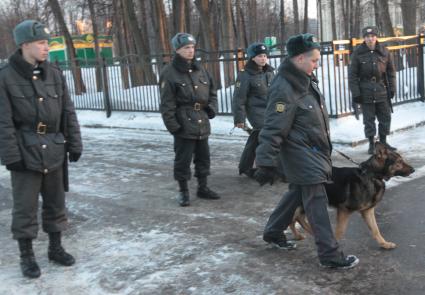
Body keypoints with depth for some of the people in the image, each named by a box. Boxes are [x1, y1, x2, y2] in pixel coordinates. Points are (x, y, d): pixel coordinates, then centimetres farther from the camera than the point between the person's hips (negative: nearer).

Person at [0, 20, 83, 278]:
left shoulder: (55, 74, 3)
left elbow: (68, 112, 7)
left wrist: (74, 144, 5)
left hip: (54, 151, 4)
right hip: (26, 152, -4)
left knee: (56, 202, 14)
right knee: (25, 206, 4)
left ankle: (56, 248, 30)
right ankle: (27, 255, 19)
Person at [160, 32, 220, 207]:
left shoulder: (200, 70, 11)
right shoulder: (169, 73, -9)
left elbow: (212, 91, 21)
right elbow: (167, 103, -12)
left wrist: (212, 108, 5)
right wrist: (172, 125, -17)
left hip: (202, 123, 6)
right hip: (184, 124, -6)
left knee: (203, 156, 14)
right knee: (183, 159, 2)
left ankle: (202, 188, 28)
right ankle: (183, 192, 16)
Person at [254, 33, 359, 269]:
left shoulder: (305, 80, 7)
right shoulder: (284, 89, -23)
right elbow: (273, 130, -24)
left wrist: (325, 147, 28)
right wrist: (266, 164, -23)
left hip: (313, 151, 10)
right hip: (301, 155, -10)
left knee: (297, 193, 21)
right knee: (317, 203, -6)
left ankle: (273, 233, 37)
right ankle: (330, 255, 0)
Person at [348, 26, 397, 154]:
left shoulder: (384, 51, 3)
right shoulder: (358, 53, -5)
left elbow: (391, 71, 9)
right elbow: (352, 75, -5)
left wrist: (392, 88, 4)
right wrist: (355, 93, -9)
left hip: (382, 91, 3)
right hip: (366, 92, -3)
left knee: (385, 117, 10)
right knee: (369, 119, 4)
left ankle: (383, 141, 25)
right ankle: (371, 143, 16)